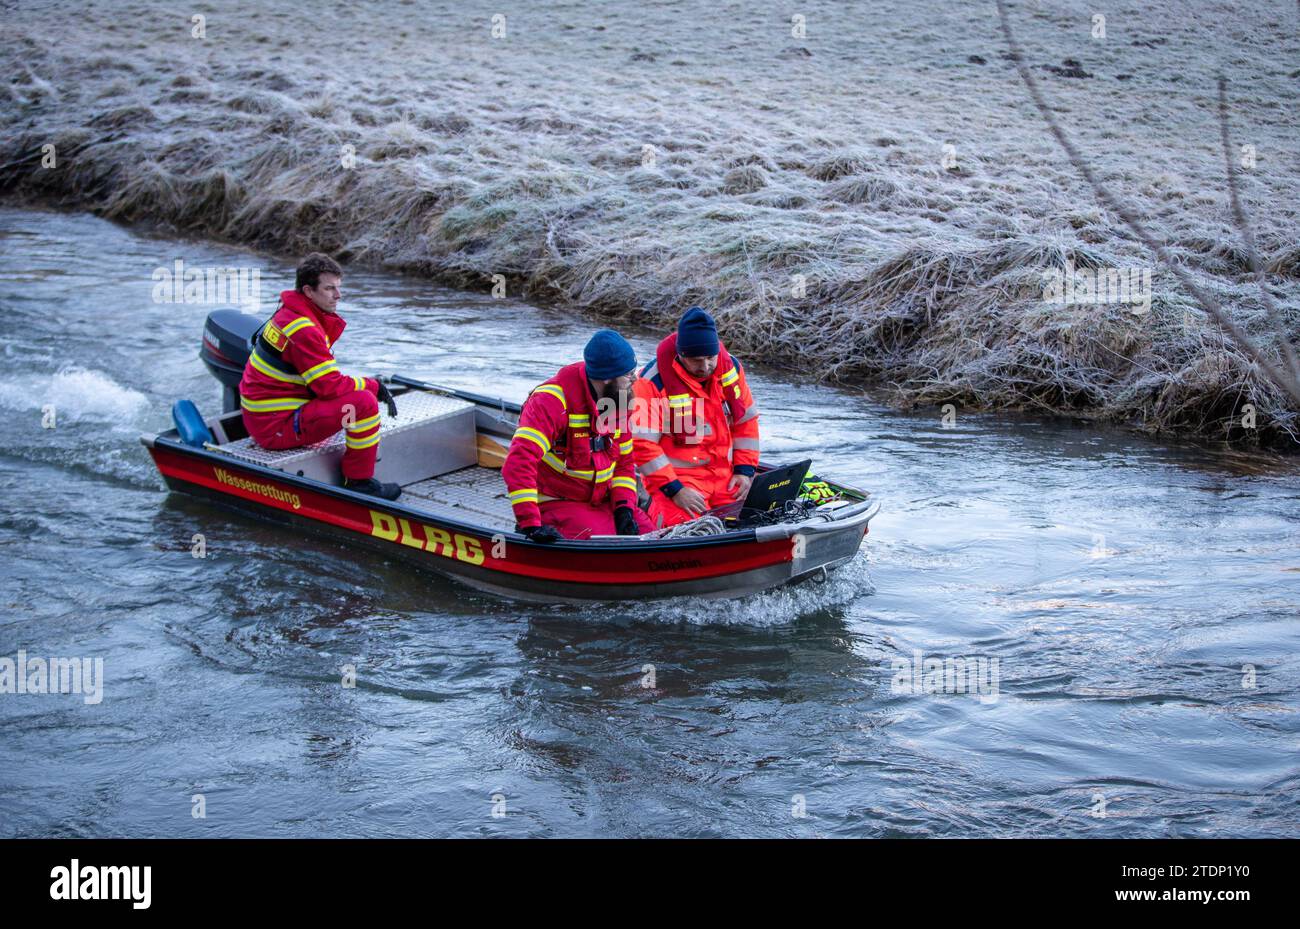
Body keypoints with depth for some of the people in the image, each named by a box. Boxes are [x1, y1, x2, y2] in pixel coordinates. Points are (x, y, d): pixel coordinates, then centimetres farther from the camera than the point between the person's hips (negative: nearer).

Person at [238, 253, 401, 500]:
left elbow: (325, 381, 17)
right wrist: (374, 386, -9)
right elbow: (331, 387, -23)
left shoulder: (291, 313, 11)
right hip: (275, 426, -11)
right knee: (364, 402, -21)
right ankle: (359, 482, -8)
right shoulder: (303, 329, -21)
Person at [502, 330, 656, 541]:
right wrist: (530, 524, -36)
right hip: (556, 504, -8)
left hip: (603, 502, 8)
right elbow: (519, 461, -30)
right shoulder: (553, 401, -22)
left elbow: (624, 462, 13)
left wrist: (624, 507, -5)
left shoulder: (617, 401, 4)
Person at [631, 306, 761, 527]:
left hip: (726, 476, 5)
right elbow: (643, 443, -15)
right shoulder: (654, 381, -15)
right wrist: (674, 490, -19)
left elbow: (746, 421, 13)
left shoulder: (731, 368, 2)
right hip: (675, 478, -5)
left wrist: (745, 470, 4)